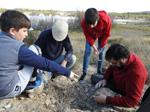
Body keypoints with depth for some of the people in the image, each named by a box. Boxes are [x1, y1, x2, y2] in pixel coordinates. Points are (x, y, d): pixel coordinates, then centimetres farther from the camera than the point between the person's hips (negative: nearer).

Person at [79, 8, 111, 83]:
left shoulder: (106, 20, -37)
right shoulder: (84, 22, -35)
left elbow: (106, 34, -19)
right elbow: (87, 35, -17)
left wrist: (101, 47, -15)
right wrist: (93, 46, -27)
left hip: (102, 36, 0)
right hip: (90, 36, 0)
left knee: (101, 53, -3)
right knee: (87, 52, -11)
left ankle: (99, 72, 13)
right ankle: (84, 73, -5)